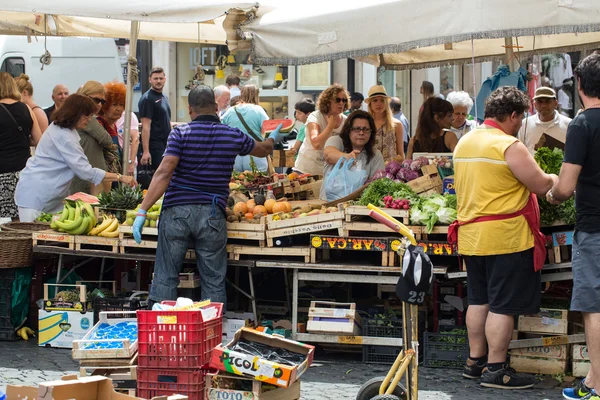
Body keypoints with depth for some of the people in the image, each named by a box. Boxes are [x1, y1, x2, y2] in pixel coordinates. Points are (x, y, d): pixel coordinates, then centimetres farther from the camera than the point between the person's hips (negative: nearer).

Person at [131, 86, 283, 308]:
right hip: (212, 214, 1)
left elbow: (164, 173, -13)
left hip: (176, 211, -1)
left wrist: (142, 211, -16)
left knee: (165, 278, 5)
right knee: (214, 282, 8)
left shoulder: (181, 133, -2)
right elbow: (263, 150, 28)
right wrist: (272, 139, 53)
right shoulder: (233, 136, 7)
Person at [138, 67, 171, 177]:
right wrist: (145, 151, -22)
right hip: (154, 146, -9)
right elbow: (146, 126, -18)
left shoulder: (164, 98, 16)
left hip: (166, 144, 9)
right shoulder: (147, 99, -11)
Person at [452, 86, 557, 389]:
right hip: (505, 237, -8)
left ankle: (475, 361, 22)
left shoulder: (464, 142, 10)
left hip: (471, 235, 8)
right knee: (503, 306, -2)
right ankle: (495, 370, 1)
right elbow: (541, 185, -12)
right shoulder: (509, 146, -16)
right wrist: (554, 178, 8)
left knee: (479, 300, 16)